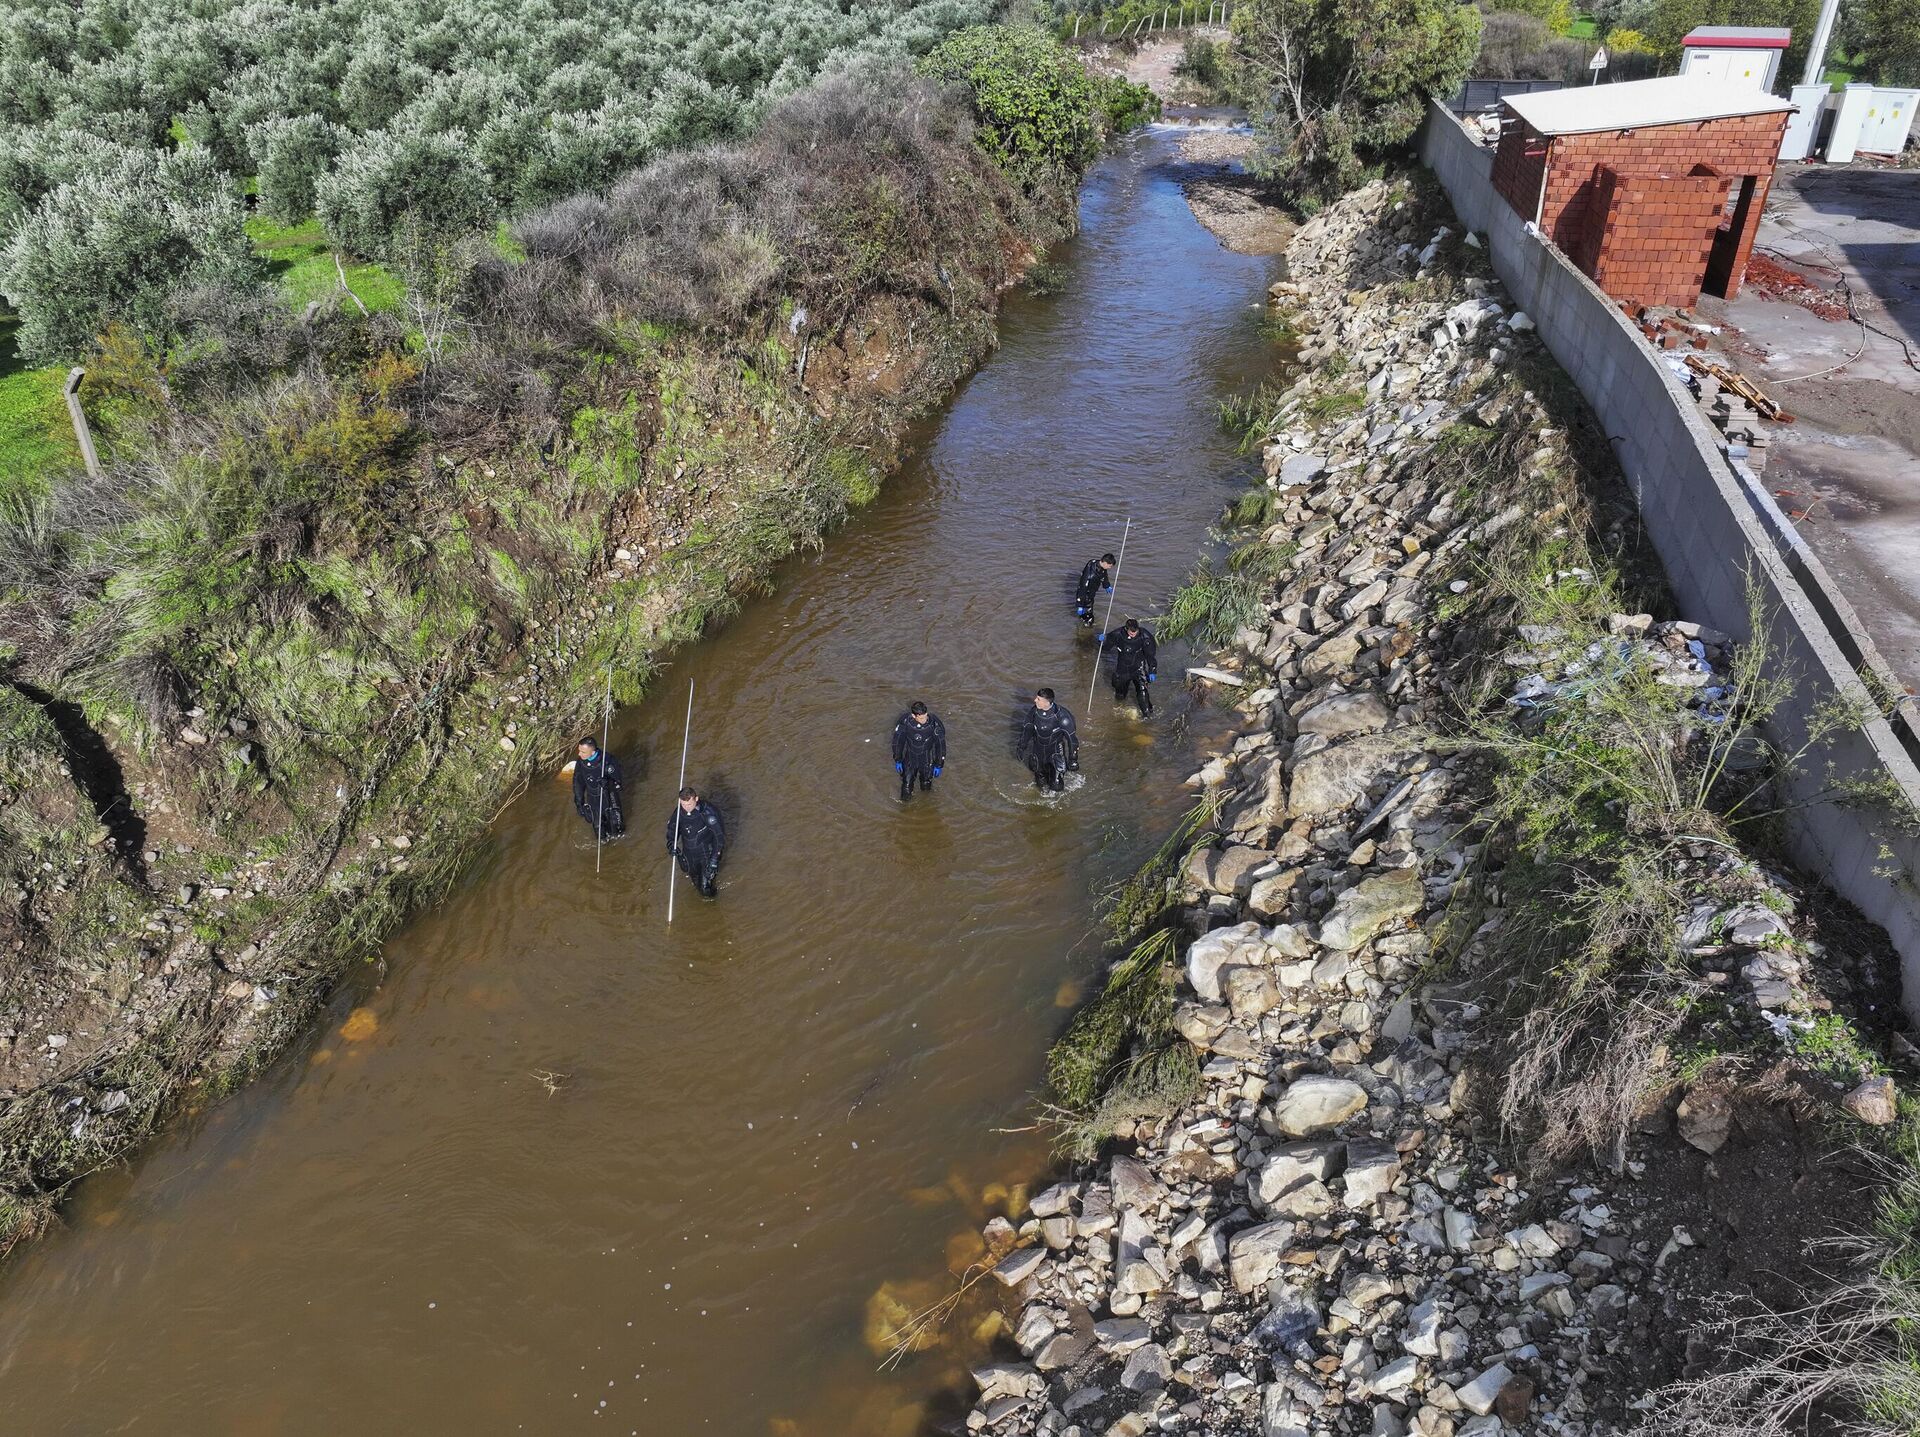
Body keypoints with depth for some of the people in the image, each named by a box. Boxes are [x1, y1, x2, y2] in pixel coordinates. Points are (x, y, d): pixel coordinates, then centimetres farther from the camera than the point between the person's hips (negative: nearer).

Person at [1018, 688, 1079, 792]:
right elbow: (1026, 728, 2)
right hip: (1038, 751, 3)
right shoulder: (1034, 711, -17)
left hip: (1055, 751, -3)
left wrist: (1073, 759, -12)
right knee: (1041, 784, 15)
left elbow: (1072, 737, -18)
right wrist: (1022, 747, 11)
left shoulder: (1060, 715, -29)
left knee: (1056, 787, -3)